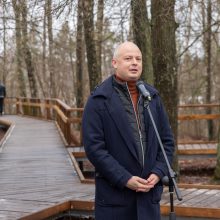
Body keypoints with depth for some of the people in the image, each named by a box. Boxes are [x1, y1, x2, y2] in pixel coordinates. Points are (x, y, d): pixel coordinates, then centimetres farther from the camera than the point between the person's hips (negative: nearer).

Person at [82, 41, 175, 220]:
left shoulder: (152, 97, 9)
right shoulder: (99, 100, -6)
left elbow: (167, 140, 11)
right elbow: (93, 146, -12)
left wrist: (158, 173, -5)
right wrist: (124, 179, -16)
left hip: (149, 193, 4)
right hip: (114, 195, -4)